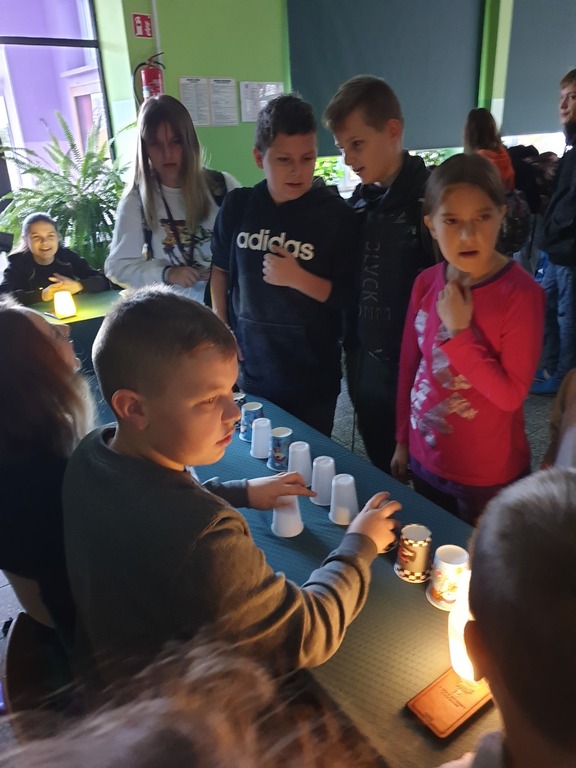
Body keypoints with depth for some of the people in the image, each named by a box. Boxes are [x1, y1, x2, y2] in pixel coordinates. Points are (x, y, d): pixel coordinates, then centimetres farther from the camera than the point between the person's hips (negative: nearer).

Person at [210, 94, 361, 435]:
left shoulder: (337, 216, -13)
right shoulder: (238, 206, -3)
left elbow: (348, 296, -11)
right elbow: (222, 269, 11)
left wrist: (297, 278, -25)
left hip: (312, 380, -3)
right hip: (250, 371, 3)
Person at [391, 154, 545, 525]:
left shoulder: (521, 292, -20)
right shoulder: (426, 283, -5)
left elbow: (511, 395, -21)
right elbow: (410, 365, 3)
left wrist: (458, 331, -27)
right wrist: (402, 440, 9)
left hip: (489, 476, -5)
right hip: (426, 461, 5)